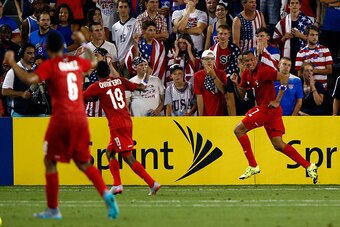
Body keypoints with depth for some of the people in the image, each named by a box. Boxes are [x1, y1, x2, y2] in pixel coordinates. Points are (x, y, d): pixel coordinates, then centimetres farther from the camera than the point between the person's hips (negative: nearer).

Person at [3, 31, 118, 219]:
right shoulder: (76, 62, 12)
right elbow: (94, 62, 34)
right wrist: (83, 43, 45)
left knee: (50, 161, 7)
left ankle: (53, 209, 6)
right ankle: (106, 194, -9)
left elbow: (30, 79, -21)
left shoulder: (50, 65, -5)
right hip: (81, 119, 5)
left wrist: (11, 63, -11)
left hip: (61, 119, -5)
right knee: (83, 163, 13)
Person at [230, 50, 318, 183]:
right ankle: (309, 166, 8)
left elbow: (284, 79, -21)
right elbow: (241, 95, 18)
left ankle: (253, 166, -4)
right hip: (263, 108, 9)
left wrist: (277, 101, -20)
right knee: (278, 145, 7)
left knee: (239, 130, -8)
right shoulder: (246, 74, 12)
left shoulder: (263, 70, -14)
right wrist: (235, 84, -3)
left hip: (268, 108, -9)